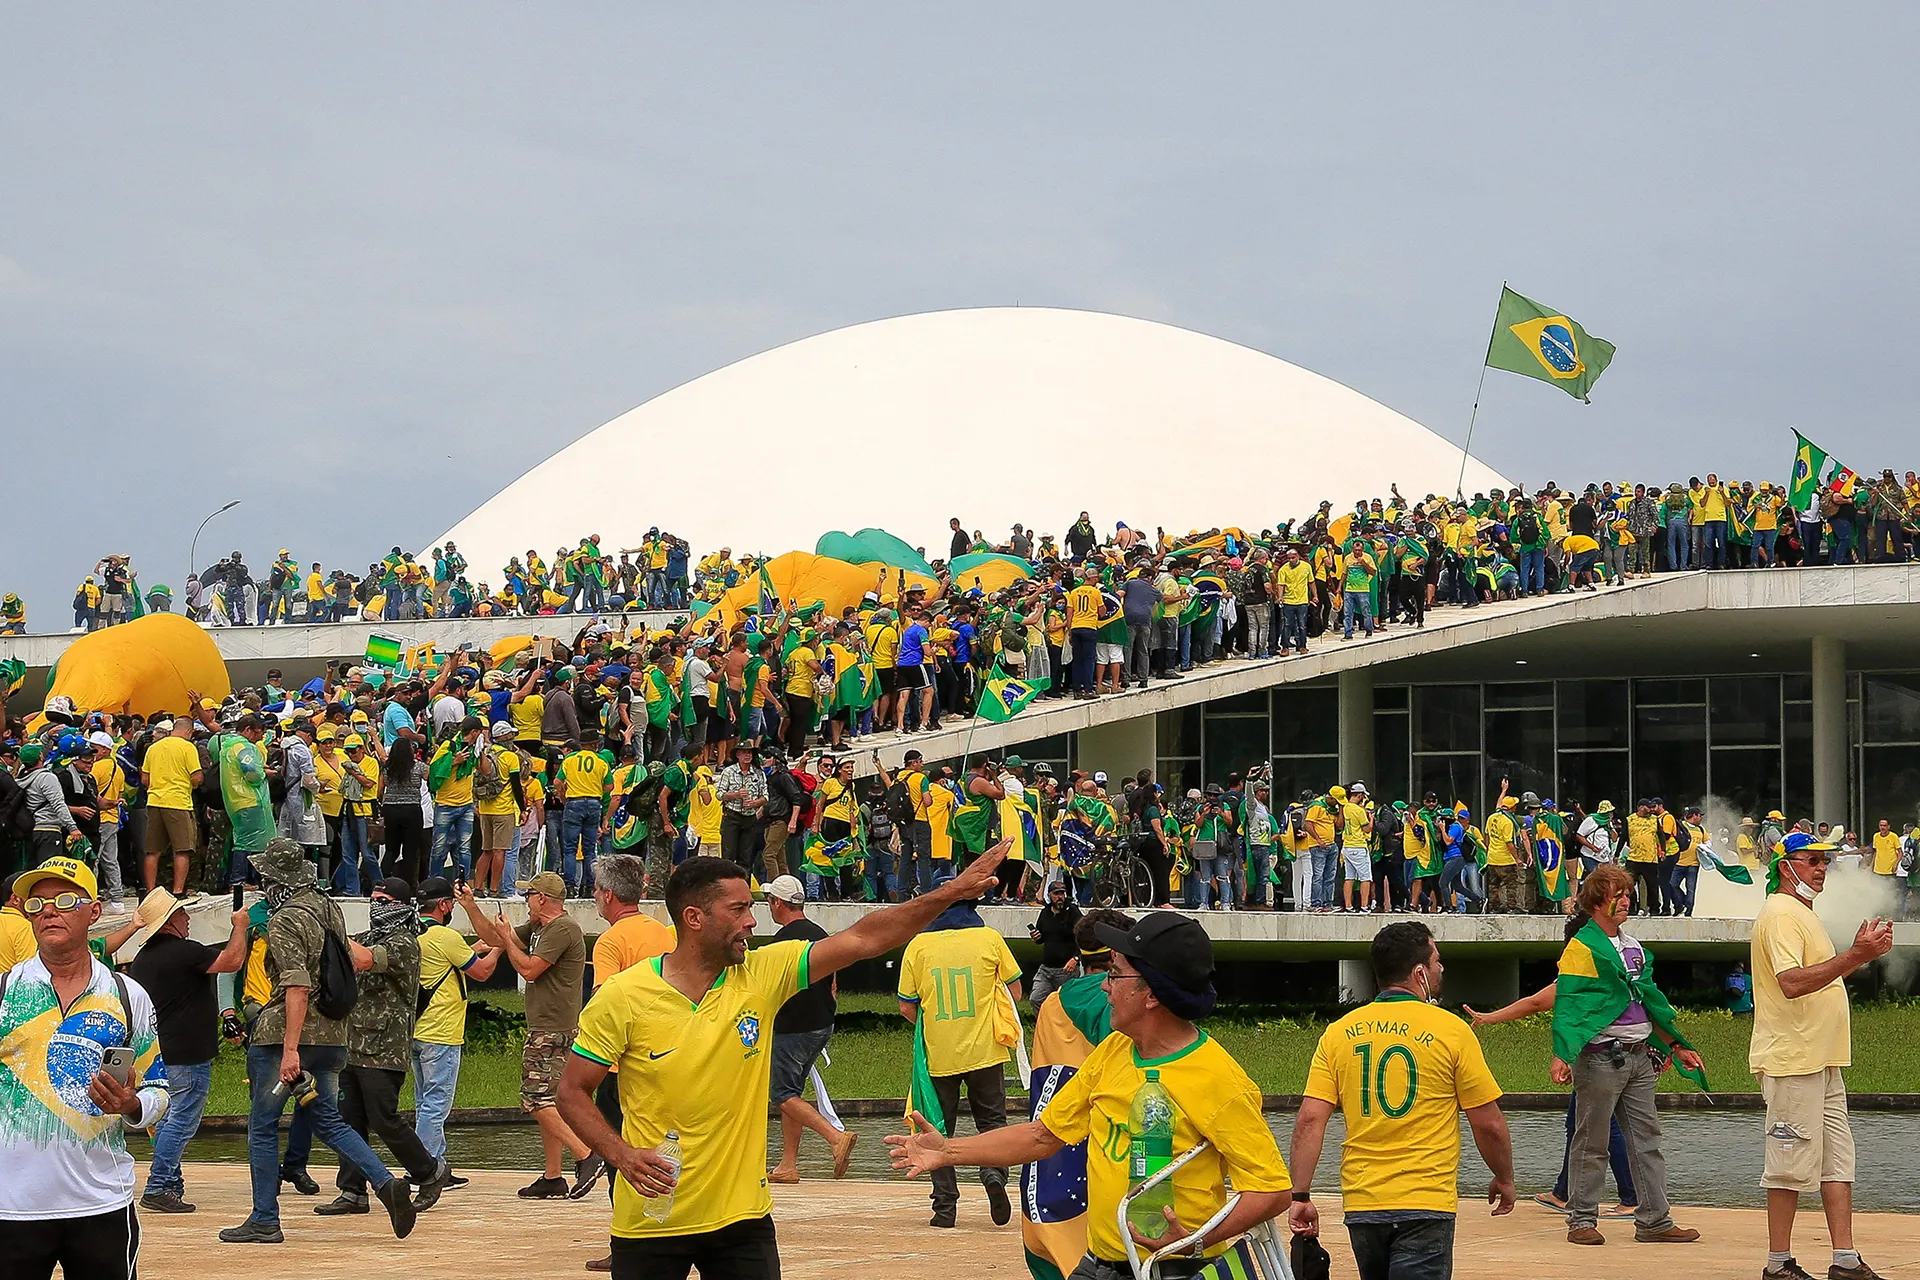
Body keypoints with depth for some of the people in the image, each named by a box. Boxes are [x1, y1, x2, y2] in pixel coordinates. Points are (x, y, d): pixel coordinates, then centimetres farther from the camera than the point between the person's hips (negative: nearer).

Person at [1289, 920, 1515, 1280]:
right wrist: (1504, 1180, 15)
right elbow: (1489, 1124, -2)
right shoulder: (1451, 1031, -5)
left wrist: (1300, 1196, -1)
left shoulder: (1338, 1034, 5)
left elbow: (1309, 1121, -3)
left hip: (1361, 1205, 5)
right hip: (1426, 1204, -5)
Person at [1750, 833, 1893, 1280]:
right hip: (1792, 1061, -10)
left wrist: (1862, 955, 14)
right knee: (1792, 1162, -6)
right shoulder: (1780, 914, -13)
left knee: (1837, 1160, 7)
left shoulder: (1803, 913, 20)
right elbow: (1792, 983, -26)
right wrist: (1854, 957, -28)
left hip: (1823, 1061, 10)